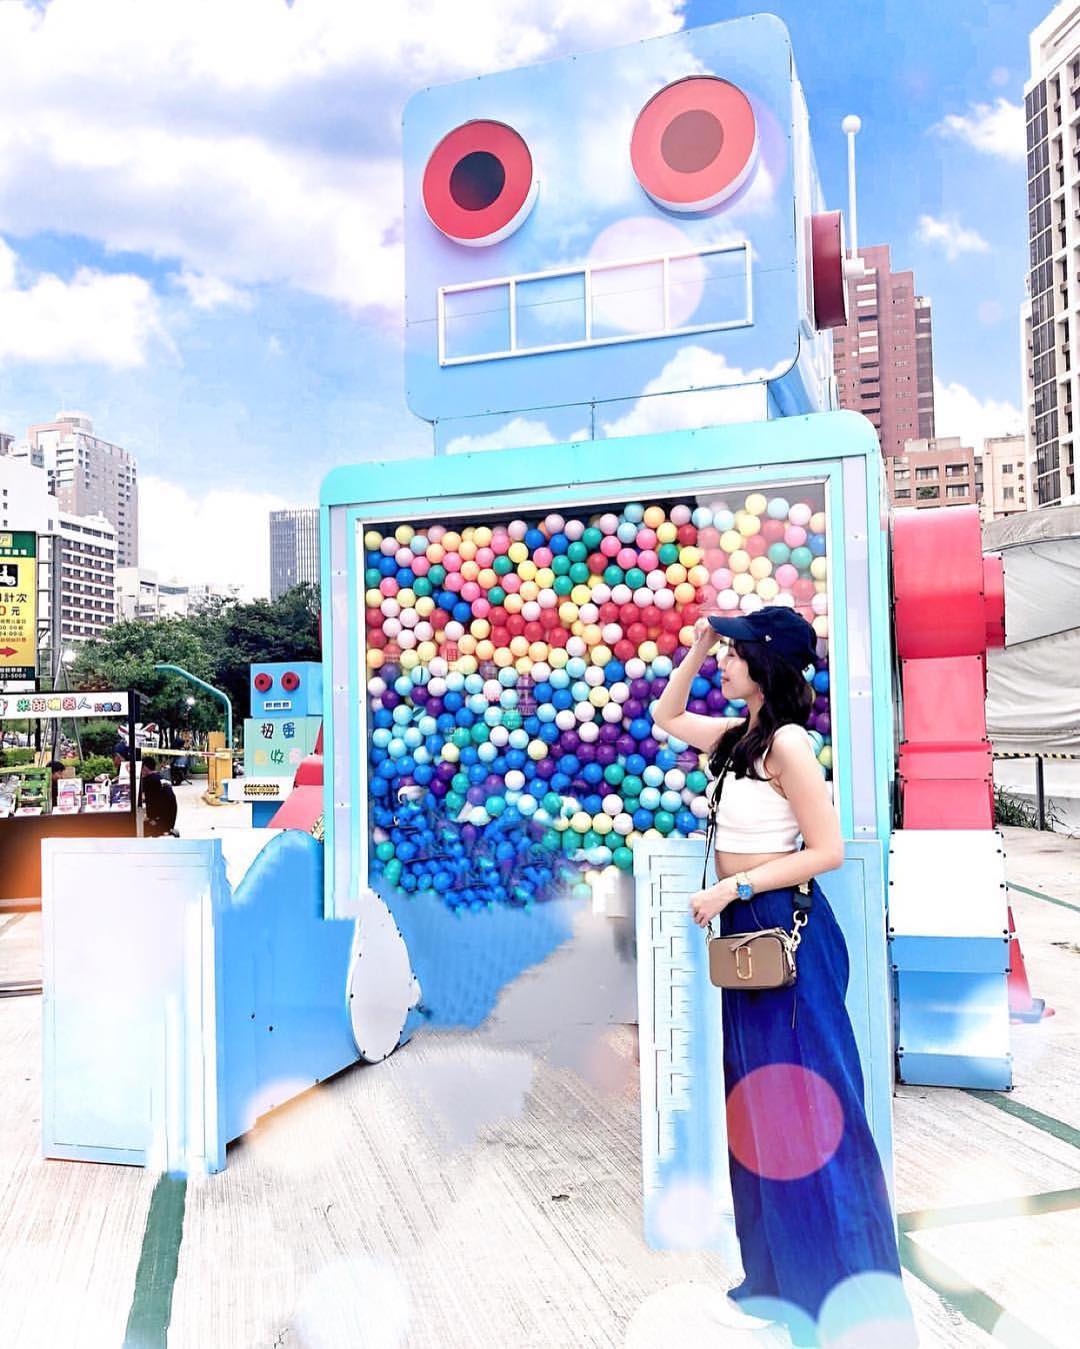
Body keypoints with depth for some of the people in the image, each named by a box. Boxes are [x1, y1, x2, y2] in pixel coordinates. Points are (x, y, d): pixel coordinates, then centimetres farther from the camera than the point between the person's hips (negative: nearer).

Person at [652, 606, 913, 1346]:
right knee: (759, 1101, 16)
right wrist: (695, 650, 10)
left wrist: (730, 888, -18)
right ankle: (784, 1277, 32)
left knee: (802, 1104, 2)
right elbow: (666, 717, 22)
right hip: (748, 930, 9)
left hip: (786, 930, -9)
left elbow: (828, 850, -19)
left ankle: (845, 1290, 19)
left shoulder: (787, 742, -17)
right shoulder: (737, 735, 7)